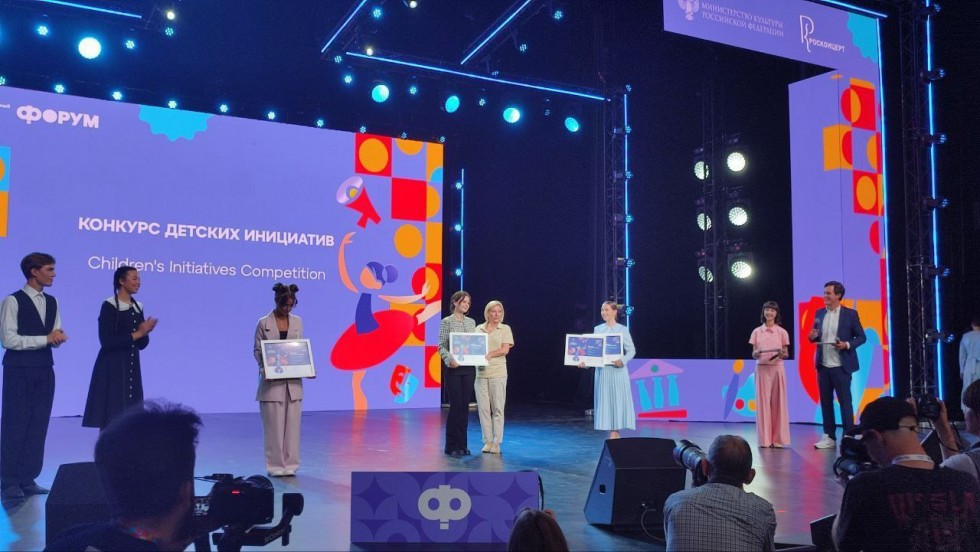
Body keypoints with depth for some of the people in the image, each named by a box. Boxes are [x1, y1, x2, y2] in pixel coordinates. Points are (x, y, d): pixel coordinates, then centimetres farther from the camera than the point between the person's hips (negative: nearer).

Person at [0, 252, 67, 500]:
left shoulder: (52, 302, 12)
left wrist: (57, 336, -12)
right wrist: (45, 339, -15)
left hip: (44, 369, 6)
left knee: (38, 425, 7)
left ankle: (28, 479, 14)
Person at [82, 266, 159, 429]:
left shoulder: (138, 307, 12)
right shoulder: (109, 306, -8)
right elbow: (106, 341, -17)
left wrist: (145, 332, -8)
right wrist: (136, 334, -16)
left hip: (131, 369, 7)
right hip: (112, 368, -7)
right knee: (111, 416, -6)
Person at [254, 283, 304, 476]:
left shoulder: (297, 322, 8)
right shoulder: (264, 323, -2)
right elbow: (257, 350, -1)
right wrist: (264, 368, -17)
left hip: (293, 381, 3)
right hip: (272, 381, -3)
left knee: (292, 423, 4)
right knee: (274, 425, -1)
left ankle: (289, 464, 12)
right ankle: (276, 465, 8)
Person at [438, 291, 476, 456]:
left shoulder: (472, 322, 13)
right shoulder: (446, 322, -4)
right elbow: (441, 347, -8)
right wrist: (450, 360, -24)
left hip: (469, 368, 5)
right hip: (454, 368, -5)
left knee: (465, 405, 6)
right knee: (456, 405, -6)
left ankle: (462, 444, 13)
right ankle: (452, 446, 3)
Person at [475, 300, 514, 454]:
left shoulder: (505, 329, 6)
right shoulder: (479, 329, 12)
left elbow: (505, 349, -4)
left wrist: (489, 354, -15)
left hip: (498, 373, -2)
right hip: (481, 372, 2)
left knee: (497, 408, -1)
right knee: (483, 408, 2)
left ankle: (496, 443, 4)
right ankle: (487, 441, 10)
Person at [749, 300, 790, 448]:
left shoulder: (782, 332, 4)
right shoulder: (756, 332, 6)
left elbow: (786, 354, 6)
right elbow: (753, 355, 7)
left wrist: (781, 353, -16)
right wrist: (756, 353, -15)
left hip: (777, 368, 0)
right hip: (761, 369, 1)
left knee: (778, 402, 0)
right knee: (762, 402, -1)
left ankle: (777, 438, 6)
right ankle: (765, 439, 4)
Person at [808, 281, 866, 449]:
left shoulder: (850, 314, -5)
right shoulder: (819, 313, 8)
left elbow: (861, 337, -2)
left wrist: (847, 344, -18)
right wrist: (812, 336, -7)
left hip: (841, 366, -5)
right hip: (823, 365, 5)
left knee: (845, 401, 0)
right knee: (825, 401, 9)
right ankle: (829, 437, 16)